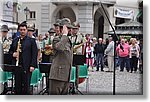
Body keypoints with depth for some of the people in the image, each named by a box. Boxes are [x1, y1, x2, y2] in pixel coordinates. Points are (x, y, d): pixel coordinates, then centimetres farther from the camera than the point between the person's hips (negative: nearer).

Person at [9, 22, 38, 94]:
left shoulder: (31, 40, 3)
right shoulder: (15, 40, 15)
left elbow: (34, 54, -2)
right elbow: (10, 51, 22)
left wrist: (32, 65, -11)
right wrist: (13, 54, -2)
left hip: (27, 67, -4)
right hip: (16, 66, 4)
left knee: (26, 86, -3)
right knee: (17, 86, 6)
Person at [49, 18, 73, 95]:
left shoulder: (68, 40, 19)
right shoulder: (56, 39, -7)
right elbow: (60, 47, -33)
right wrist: (64, 34, -21)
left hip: (66, 76, 9)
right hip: (57, 74, -9)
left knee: (64, 93, 12)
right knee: (54, 94, -6)